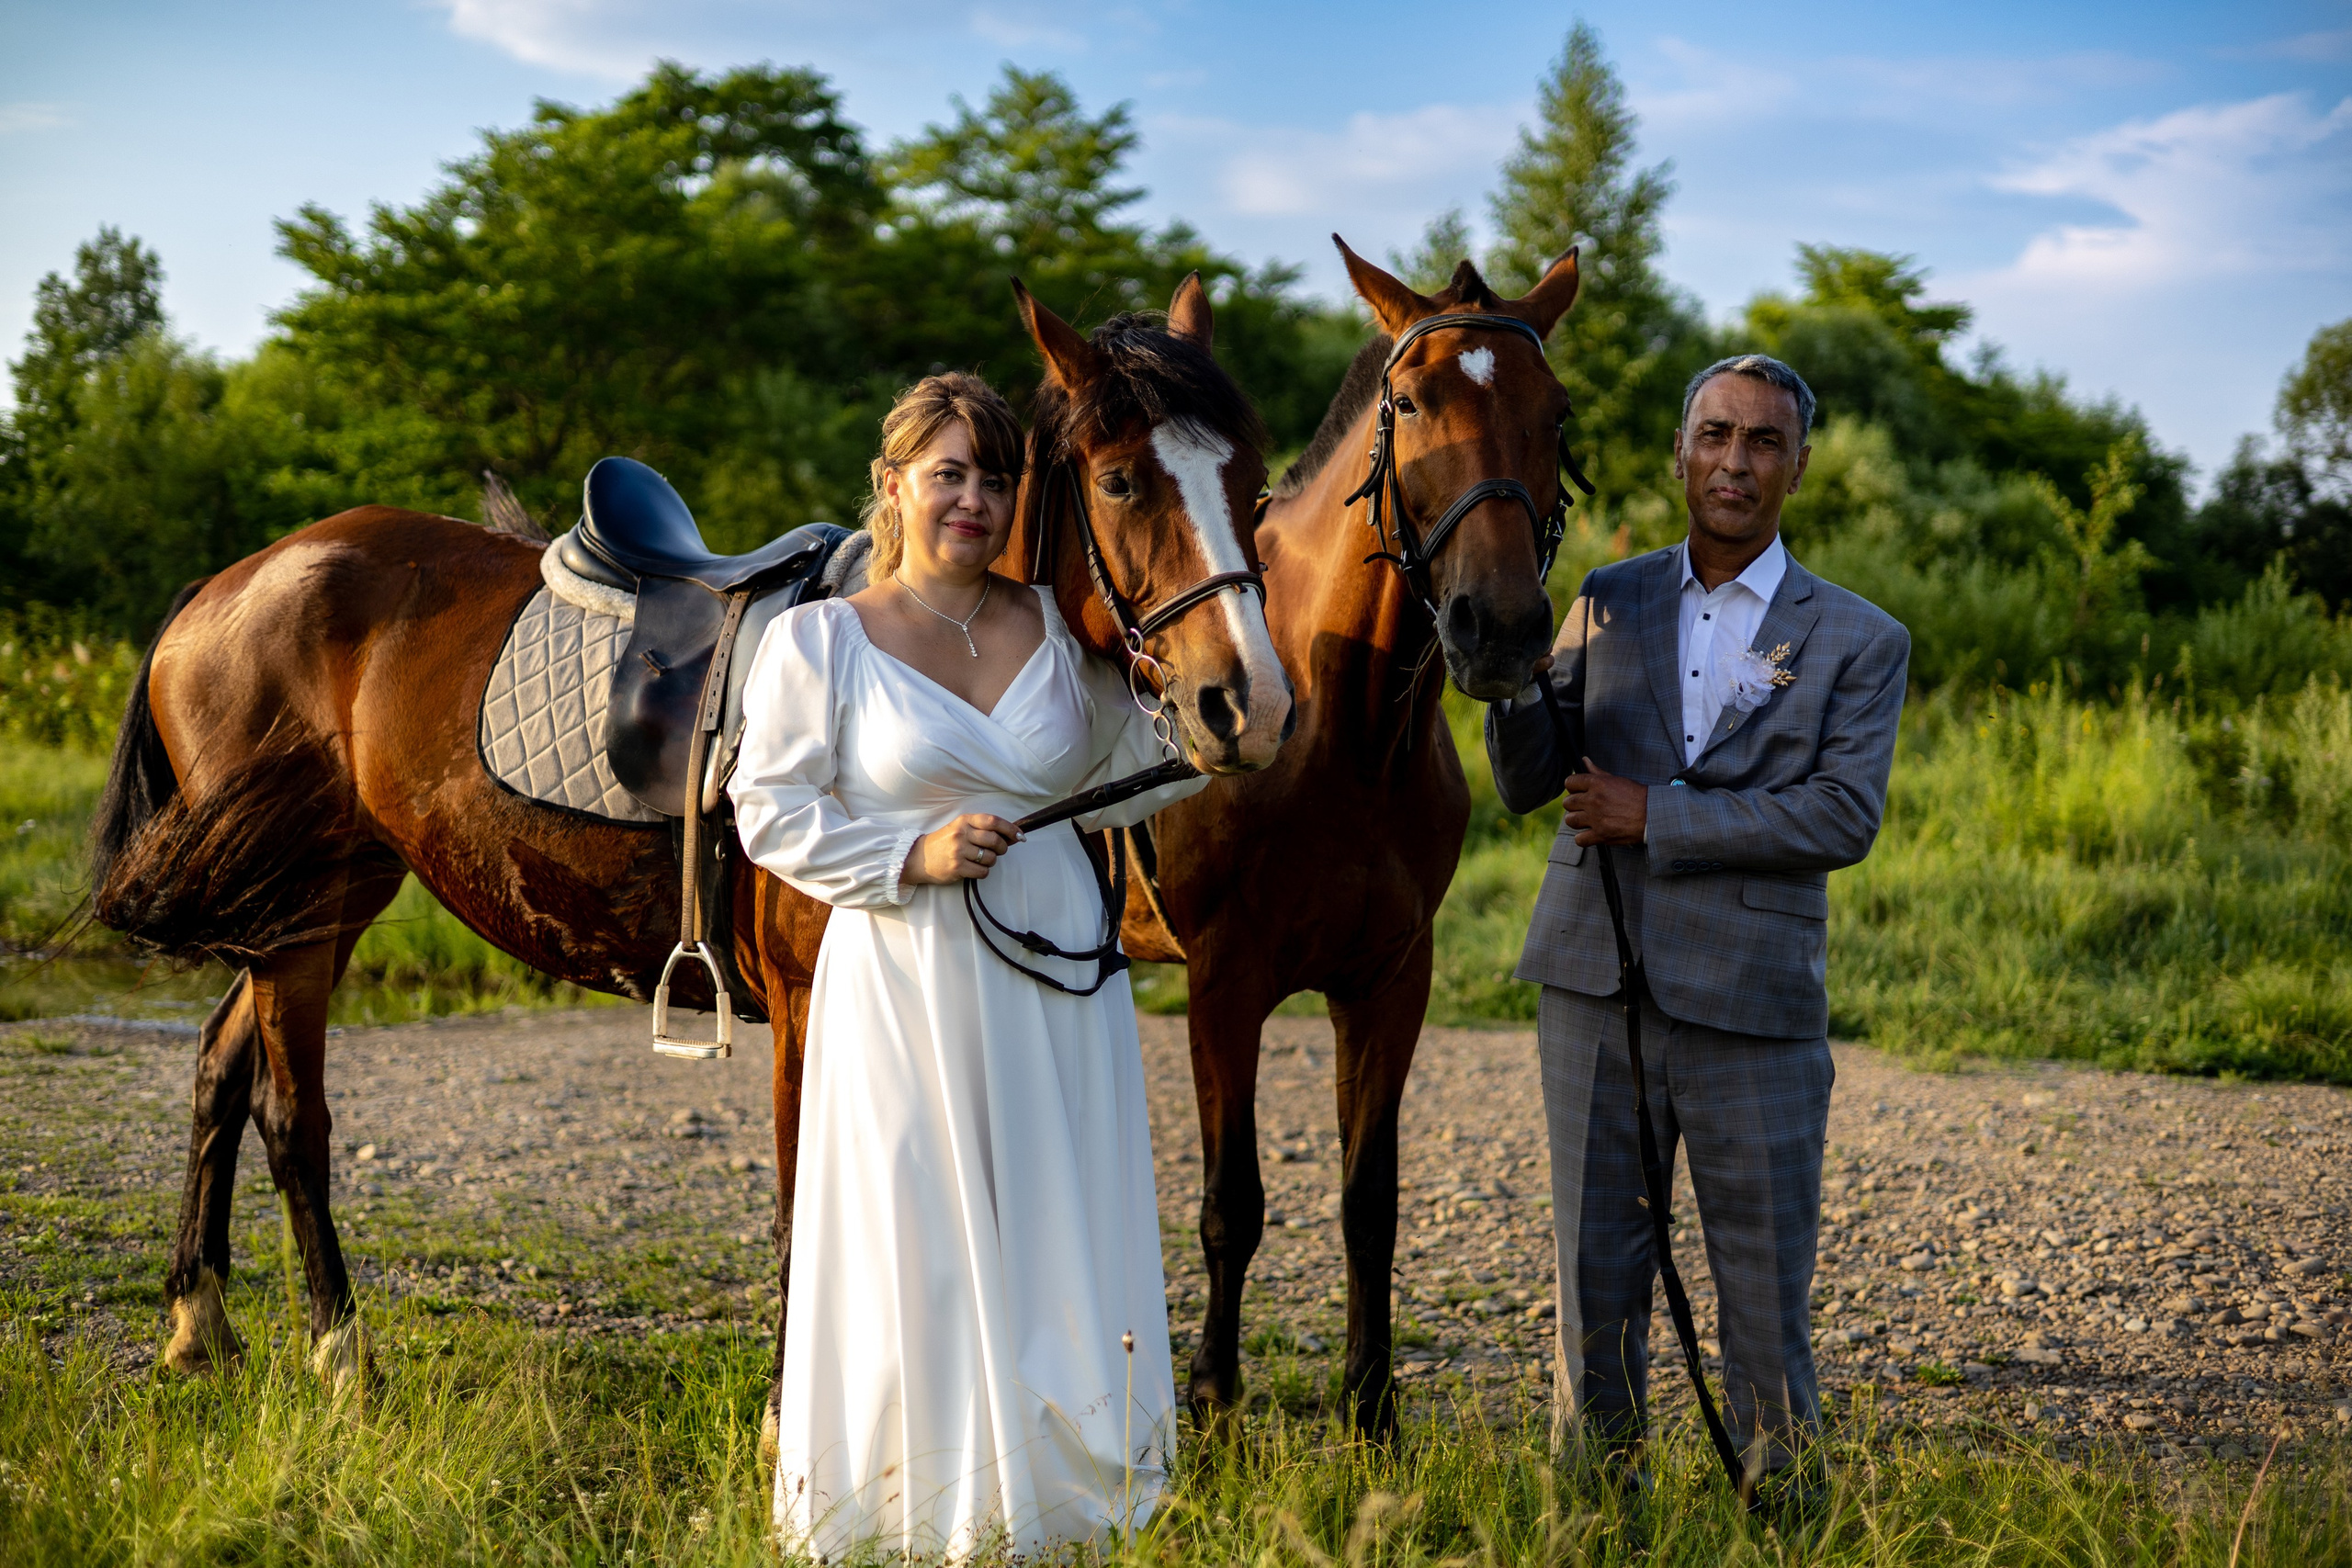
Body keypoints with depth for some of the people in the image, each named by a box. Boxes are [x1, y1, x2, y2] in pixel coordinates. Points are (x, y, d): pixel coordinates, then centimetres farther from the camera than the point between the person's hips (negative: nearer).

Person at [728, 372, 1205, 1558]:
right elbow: (771, 815, -4)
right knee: (917, 1249, 1)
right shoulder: (816, 640, -3)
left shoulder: (1061, 626, 7)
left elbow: (1129, 772, 18)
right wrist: (915, 856, -16)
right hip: (904, 982, -4)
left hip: (1056, 983, 4)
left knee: (1062, 1237, 8)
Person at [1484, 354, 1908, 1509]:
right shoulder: (1607, 603, 9)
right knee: (1596, 1273, 9)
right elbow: (1526, 782, 5)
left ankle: (1778, 1500, 19)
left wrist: (1656, 816, -16)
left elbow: (1845, 816, -12)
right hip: (1597, 989, 2)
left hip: (1752, 1003, -2)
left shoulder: (1859, 642, 2)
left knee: (1766, 1284, 6)